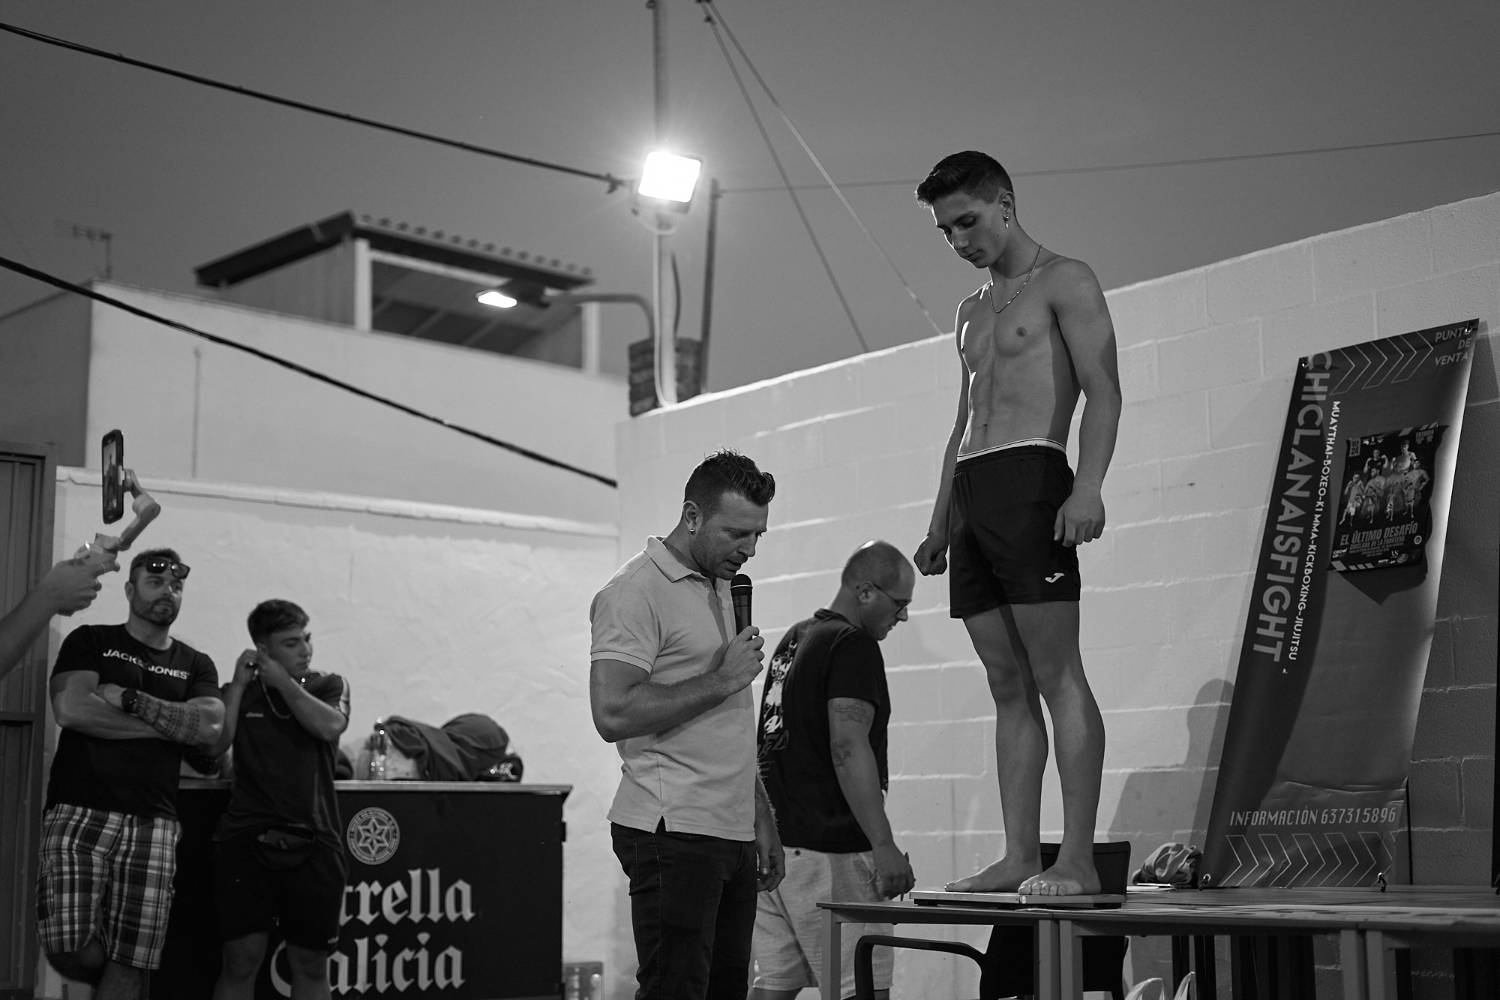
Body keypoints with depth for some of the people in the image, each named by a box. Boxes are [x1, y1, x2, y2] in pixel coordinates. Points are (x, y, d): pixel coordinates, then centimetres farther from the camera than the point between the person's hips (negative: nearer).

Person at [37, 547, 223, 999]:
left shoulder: (196, 665, 19)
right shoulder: (89, 641, 10)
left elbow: (209, 728, 0)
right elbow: (71, 708, -8)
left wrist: (128, 698, -7)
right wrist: (173, 722, -3)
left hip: (152, 823, 2)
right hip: (79, 813, -2)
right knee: (74, 953, -15)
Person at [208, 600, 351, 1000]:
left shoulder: (329, 686, 11)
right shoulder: (239, 692, 12)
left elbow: (330, 727, -9)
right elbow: (213, 745, -4)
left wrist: (282, 681, -3)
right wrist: (239, 683, -3)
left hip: (312, 841, 1)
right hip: (246, 836, -1)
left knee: (310, 963, 4)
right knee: (241, 960, -5)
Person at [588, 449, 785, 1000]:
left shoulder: (723, 588, 20)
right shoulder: (637, 591, -8)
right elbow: (613, 714, -20)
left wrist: (762, 820, 22)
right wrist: (720, 680, -12)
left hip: (732, 833, 8)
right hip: (673, 831, -8)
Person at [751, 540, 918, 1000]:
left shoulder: (793, 639, 18)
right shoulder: (853, 645, -11)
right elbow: (848, 748, -22)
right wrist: (884, 845, -24)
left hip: (775, 843, 9)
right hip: (829, 850, -9)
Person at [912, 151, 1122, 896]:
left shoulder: (1064, 282, 3)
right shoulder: (972, 311, 25)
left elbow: (1103, 391, -9)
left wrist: (1087, 487, -22)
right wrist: (939, 526, 21)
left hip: (1031, 479, -8)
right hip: (972, 493, 8)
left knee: (1056, 675, -11)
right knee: (1008, 685, 4)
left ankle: (1078, 858, -12)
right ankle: (1019, 856, 4)